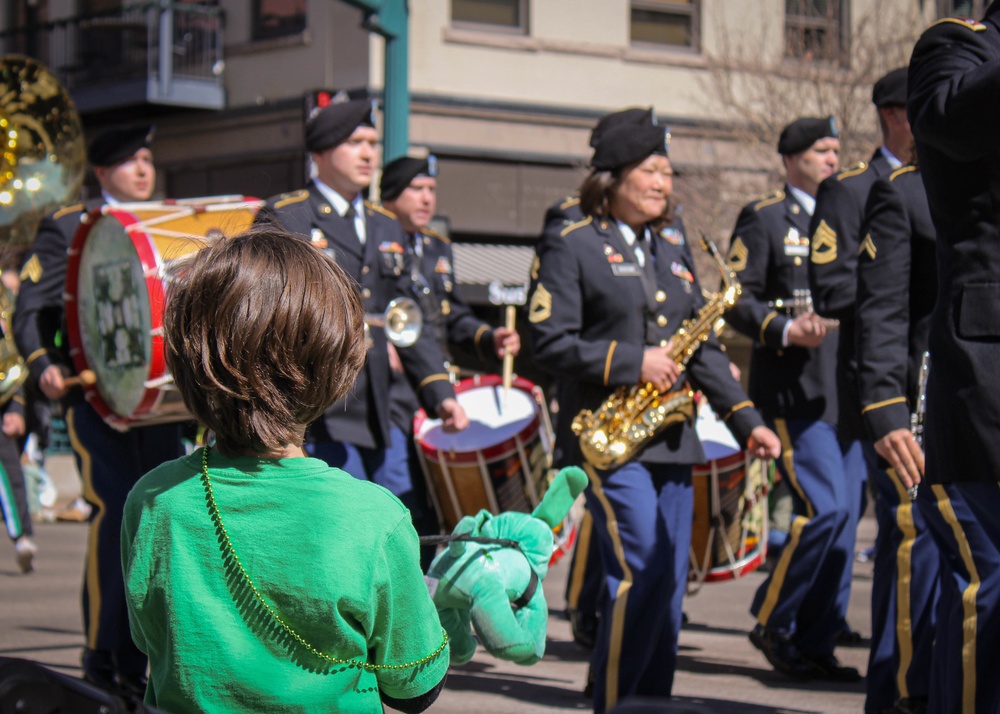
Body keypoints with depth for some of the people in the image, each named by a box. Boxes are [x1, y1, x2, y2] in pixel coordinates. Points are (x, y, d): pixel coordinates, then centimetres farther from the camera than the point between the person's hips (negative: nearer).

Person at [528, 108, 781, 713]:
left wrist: (748, 422, 8)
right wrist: (631, 362, -17)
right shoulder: (570, 246, -1)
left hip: (671, 439, 7)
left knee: (669, 583, 6)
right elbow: (550, 342, -9)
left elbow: (704, 349, 18)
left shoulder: (674, 256, 20)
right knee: (641, 573, -16)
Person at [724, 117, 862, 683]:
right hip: (794, 392, -7)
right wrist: (786, 330, -21)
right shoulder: (763, 220, 1)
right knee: (827, 508, -17)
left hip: (848, 392, 7)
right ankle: (772, 621, -1)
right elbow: (738, 300, -6)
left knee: (841, 519, 4)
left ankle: (815, 646, 11)